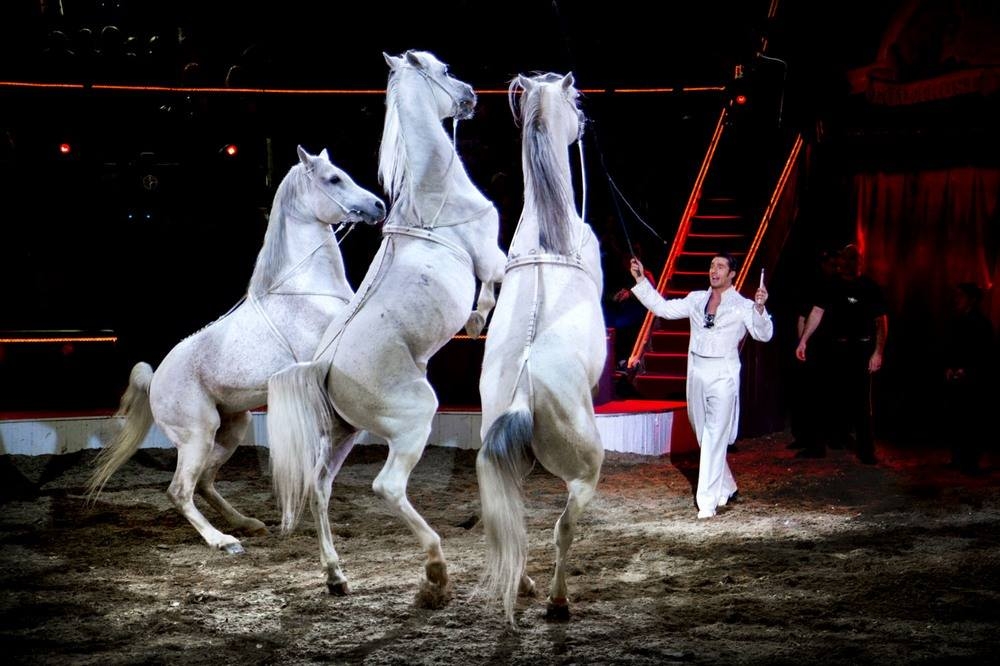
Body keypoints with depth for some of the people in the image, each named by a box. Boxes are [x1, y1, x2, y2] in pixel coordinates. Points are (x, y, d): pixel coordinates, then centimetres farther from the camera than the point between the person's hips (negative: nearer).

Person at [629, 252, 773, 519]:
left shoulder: (742, 306, -2)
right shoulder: (696, 299, 11)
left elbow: (764, 334, -12)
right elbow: (663, 308, 13)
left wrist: (760, 308, -30)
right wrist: (640, 280, 8)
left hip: (723, 376, -5)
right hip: (696, 372, 5)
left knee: (715, 437, -9)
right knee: (703, 435, 14)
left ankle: (708, 501, -9)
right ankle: (726, 487, 32)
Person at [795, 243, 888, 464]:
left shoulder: (870, 287, -6)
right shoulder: (834, 285, 6)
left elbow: (881, 321, -7)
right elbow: (818, 312, 9)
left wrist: (878, 352, -15)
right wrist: (803, 340, 4)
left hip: (861, 349, -4)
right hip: (836, 347, 4)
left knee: (860, 400, -2)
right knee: (827, 396, 6)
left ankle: (866, 450, 5)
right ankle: (818, 445, 13)